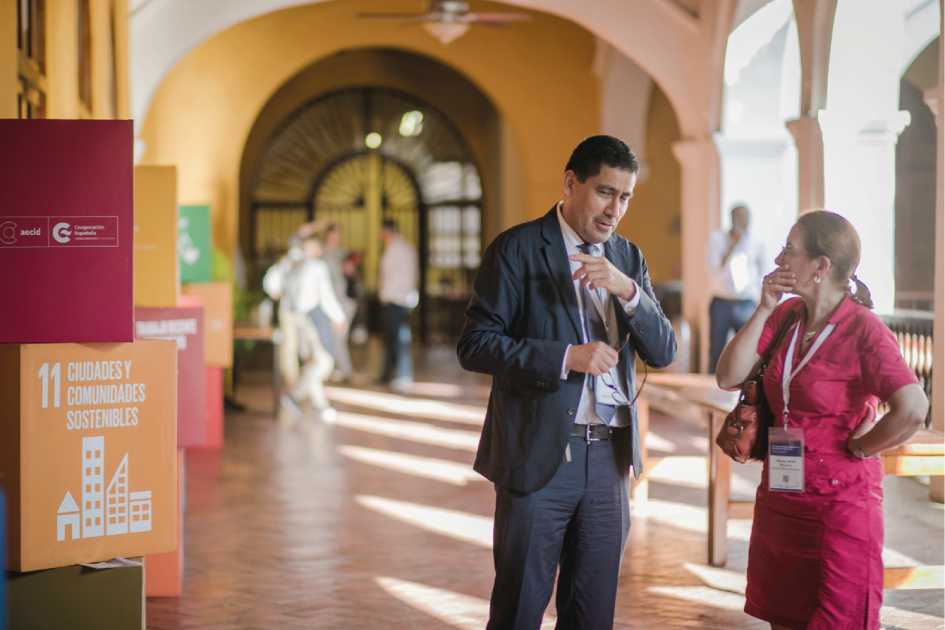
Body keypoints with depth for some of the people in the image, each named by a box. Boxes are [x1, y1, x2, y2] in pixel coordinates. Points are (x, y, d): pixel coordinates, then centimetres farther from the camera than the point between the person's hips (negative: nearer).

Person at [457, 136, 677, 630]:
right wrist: (566, 357, -19)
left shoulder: (628, 258, 12)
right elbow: (474, 345, -10)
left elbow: (663, 353, 4)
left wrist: (627, 290, -13)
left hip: (608, 459, 5)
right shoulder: (518, 249, -4)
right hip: (539, 455, -5)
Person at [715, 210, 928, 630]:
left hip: (839, 504, -7)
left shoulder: (862, 331, -16)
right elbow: (728, 378, -2)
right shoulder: (785, 316, 6)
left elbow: (912, 409, -28)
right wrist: (763, 310, -7)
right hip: (779, 500, 7)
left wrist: (858, 448, -15)